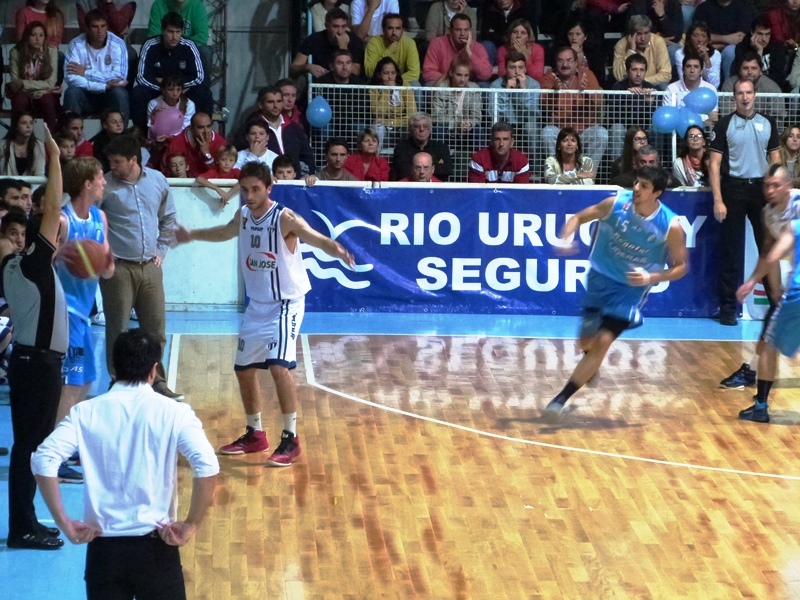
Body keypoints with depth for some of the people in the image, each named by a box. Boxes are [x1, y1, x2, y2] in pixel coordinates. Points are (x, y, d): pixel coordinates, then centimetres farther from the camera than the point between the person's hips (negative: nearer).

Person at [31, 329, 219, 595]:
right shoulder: (173, 412, -4)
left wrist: (65, 523, -4)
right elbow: (207, 466, -17)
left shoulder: (86, 412, 1)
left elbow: (43, 460, -10)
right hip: (155, 545, -1)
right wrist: (191, 525, -7)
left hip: (103, 546, 2)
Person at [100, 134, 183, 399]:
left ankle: (157, 382, 20)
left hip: (150, 268, 4)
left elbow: (168, 218, 17)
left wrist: (161, 250, 10)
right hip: (118, 268, -4)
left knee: (156, 329, 9)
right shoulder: (106, 186, -8)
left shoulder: (157, 180, 4)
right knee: (118, 330, 1)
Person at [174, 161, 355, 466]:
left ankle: (290, 439, -10)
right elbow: (225, 233, 25)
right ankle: (255, 434, 30)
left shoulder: (285, 218, -20)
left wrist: (335, 250, -59)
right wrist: (192, 236, 38)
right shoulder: (243, 216, 1)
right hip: (257, 305, 8)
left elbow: (315, 237, -37)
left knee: (279, 366, -21)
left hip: (285, 304, -8)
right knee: (244, 369, 13)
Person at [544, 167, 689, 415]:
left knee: (603, 342, -16)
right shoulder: (616, 204, -16)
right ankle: (590, 368, 50)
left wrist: (652, 278, -25)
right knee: (587, 343, 11)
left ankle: (563, 397, -8)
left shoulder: (671, 226, -19)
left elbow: (681, 266, -8)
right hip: (600, 279, 3)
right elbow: (579, 217, -2)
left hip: (631, 289, -3)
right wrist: (566, 237, -24)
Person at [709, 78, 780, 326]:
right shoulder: (725, 124, -1)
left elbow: (775, 159, 12)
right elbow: (714, 164, -4)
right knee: (731, 252, 0)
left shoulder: (767, 123, 8)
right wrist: (718, 201, -11)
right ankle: (728, 308, 5)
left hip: (761, 187, 3)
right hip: (734, 188, -3)